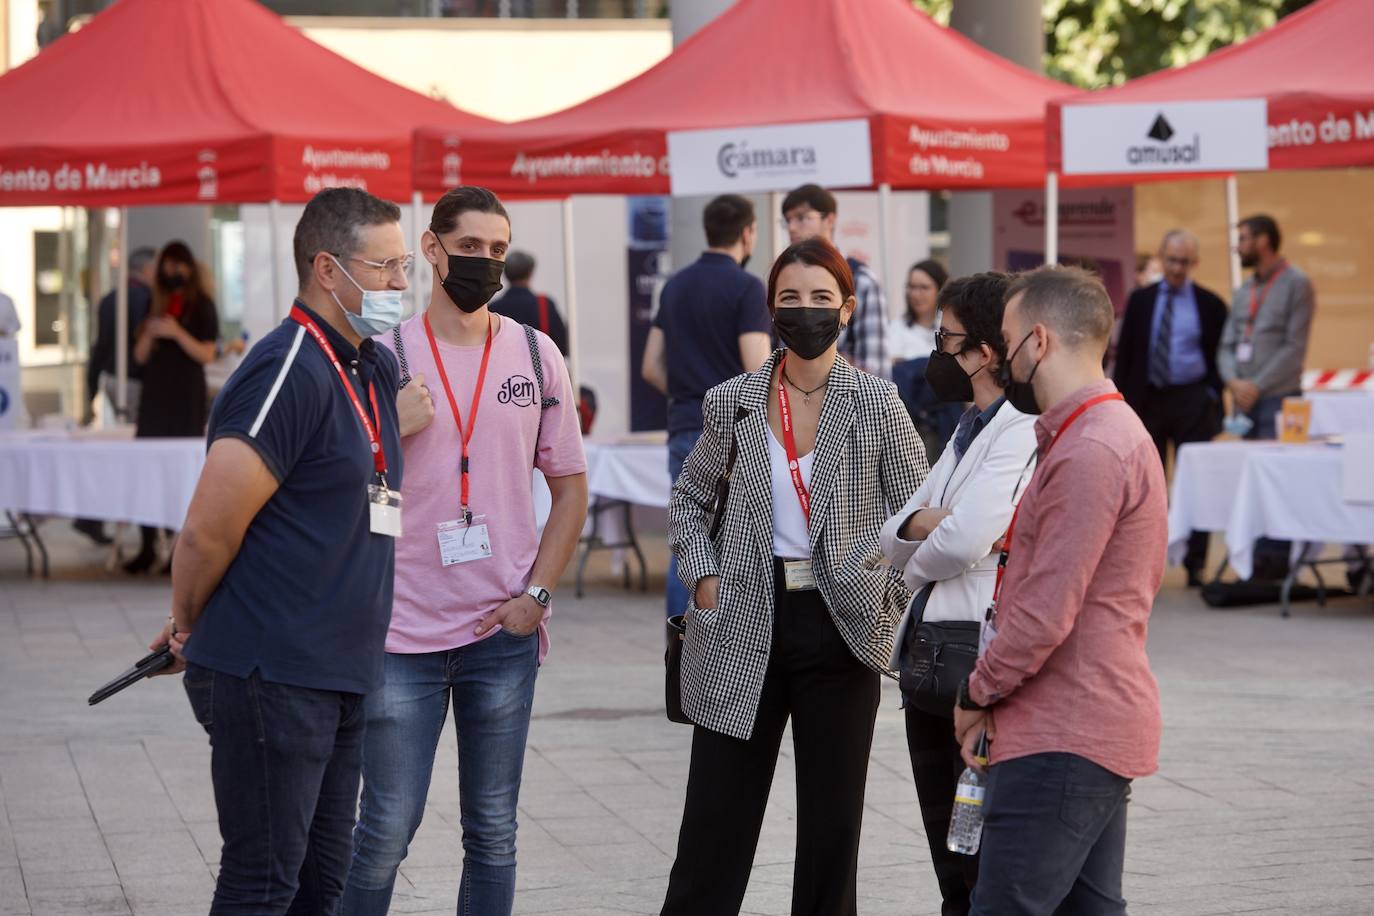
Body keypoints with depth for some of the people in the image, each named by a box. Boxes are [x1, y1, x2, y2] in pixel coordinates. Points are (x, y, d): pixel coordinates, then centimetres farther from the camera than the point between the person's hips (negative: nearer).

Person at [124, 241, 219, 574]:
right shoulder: (155, 306, 14)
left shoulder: (201, 306, 1)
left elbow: (207, 354, -7)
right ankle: (148, 547, 2)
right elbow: (140, 356, 13)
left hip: (187, 400, -4)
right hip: (154, 395, 5)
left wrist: (176, 333, -20)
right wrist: (149, 333, -8)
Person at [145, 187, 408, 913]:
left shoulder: (376, 371, 13)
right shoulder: (288, 372, -16)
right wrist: (189, 627, 1)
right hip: (271, 677, -9)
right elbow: (209, 531, -18)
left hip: (338, 677, 9)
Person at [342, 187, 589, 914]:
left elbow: (570, 486, 10)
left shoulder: (536, 355, 5)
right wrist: (394, 430, -17)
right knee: (386, 829, -1)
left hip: (503, 633, 2)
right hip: (403, 633, -2)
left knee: (492, 832, 10)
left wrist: (537, 593, 0)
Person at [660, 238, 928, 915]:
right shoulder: (733, 402, 3)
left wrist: (886, 600, -5)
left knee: (831, 820, 5)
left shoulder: (877, 405, -2)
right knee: (715, 816, 3)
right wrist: (703, 577, 4)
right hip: (746, 628, 1)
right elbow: (689, 499, 16)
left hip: (840, 629, -1)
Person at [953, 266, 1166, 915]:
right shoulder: (1112, 433, 18)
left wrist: (976, 697, -7)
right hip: (1098, 727, 11)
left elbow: (1046, 615, -21)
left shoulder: (1089, 453, -18)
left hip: (1063, 740, -11)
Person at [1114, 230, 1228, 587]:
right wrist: (1121, 399, 1)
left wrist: (1212, 396, -7)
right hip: (1147, 399, 2)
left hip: (1192, 401, -2)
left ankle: (1196, 564, 1)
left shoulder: (1209, 304, 2)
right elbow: (1124, 352, 8)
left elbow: (1220, 356, 4)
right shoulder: (1140, 300, 7)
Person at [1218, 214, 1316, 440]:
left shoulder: (1296, 284, -1)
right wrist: (1233, 382, -5)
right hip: (1244, 399, 6)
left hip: (1279, 397, -6)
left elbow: (1295, 347, -8)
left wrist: (1257, 386, -12)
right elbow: (1227, 346, 15)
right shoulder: (1243, 292, 18)